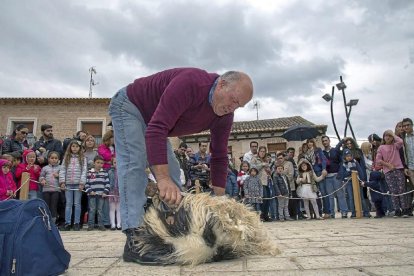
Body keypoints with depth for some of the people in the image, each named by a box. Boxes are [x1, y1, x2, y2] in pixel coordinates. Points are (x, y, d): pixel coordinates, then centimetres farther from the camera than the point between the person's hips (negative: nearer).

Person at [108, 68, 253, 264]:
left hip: (154, 122, 8)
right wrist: (163, 178, -50)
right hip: (128, 105, -7)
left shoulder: (225, 115, -13)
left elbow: (219, 157, -7)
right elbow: (156, 129, -44)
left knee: (172, 172, 1)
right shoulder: (189, 83, -38)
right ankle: (134, 241, -26)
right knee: (134, 164, -23)